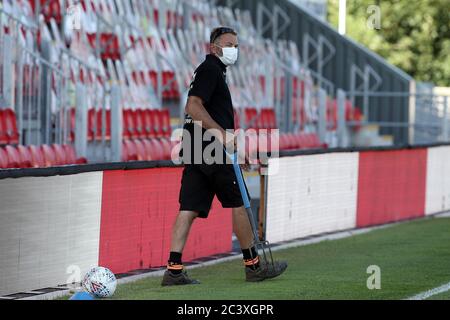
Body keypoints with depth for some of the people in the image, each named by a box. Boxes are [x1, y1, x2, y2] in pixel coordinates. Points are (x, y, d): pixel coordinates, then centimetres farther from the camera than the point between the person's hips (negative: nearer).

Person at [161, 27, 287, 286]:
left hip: (195, 151, 10)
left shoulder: (215, 72, 24)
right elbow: (193, 106, -20)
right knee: (239, 204, 1)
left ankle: (174, 269, -6)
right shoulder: (210, 69, -8)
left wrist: (234, 147, 30)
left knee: (189, 209, 1)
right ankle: (253, 266, 8)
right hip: (211, 149, -10)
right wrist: (222, 133, -26)